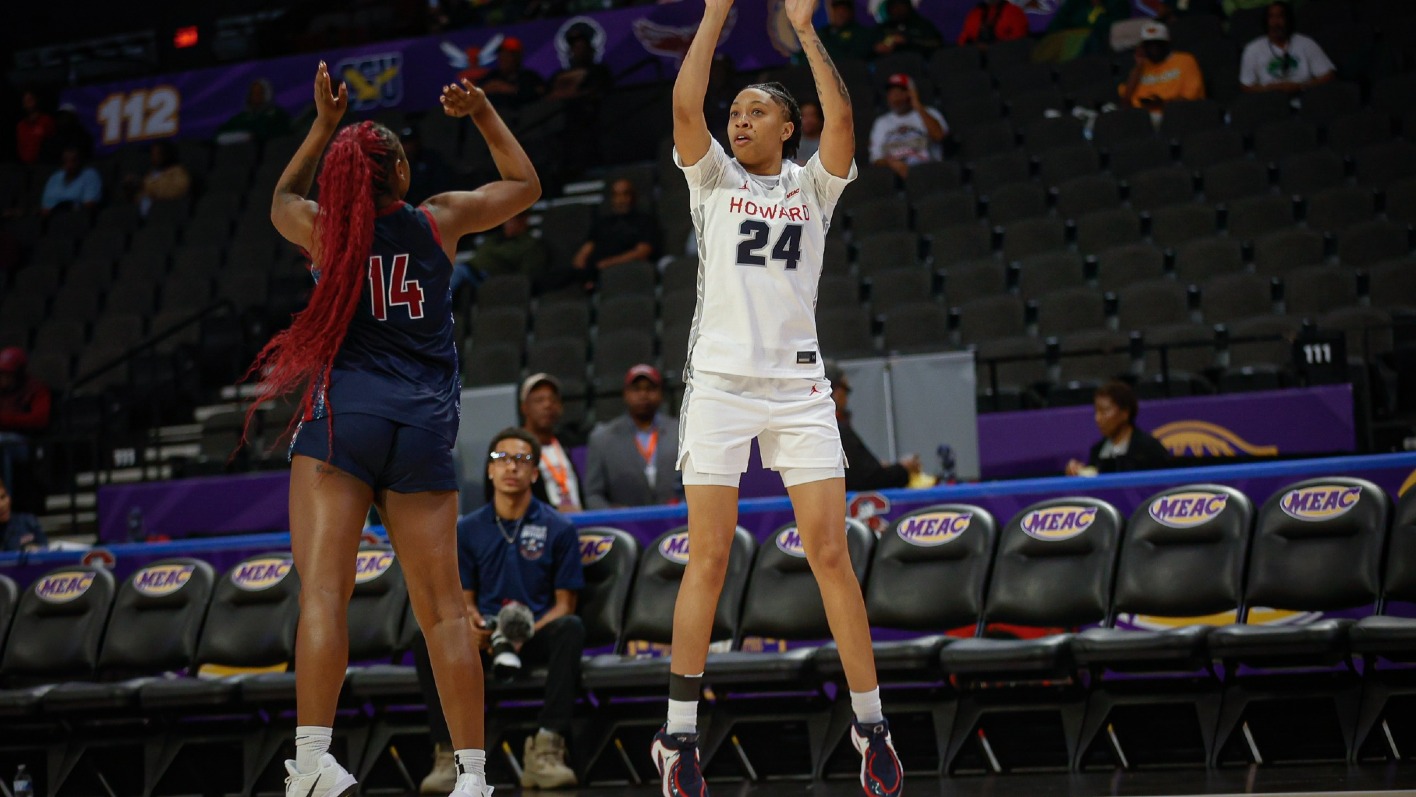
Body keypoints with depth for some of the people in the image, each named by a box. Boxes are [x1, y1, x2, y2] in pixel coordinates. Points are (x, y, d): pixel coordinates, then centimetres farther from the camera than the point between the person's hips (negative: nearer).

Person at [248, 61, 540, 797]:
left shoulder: (322, 229, 6)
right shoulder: (438, 221, 6)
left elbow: (281, 198, 31)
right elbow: (524, 184, 23)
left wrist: (323, 124, 34)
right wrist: (483, 114, 29)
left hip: (341, 414, -2)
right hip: (424, 425, 2)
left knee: (323, 589, -11)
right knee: (443, 606, 4)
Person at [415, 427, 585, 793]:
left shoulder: (558, 529, 2)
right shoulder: (468, 530, 9)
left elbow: (564, 605, 1)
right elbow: (465, 598, 12)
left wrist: (529, 631, -19)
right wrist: (472, 621, -13)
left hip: (537, 636, -2)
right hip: (484, 639, 2)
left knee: (571, 629, -36)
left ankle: (546, 748, -37)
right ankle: (450, 753, -26)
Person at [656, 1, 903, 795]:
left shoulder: (812, 186, 10)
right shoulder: (714, 179, 10)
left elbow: (842, 118, -8)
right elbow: (686, 104, -7)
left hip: (799, 386, 1)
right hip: (720, 381, 0)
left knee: (832, 555, -3)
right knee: (709, 560, -4)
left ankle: (871, 724, 4)